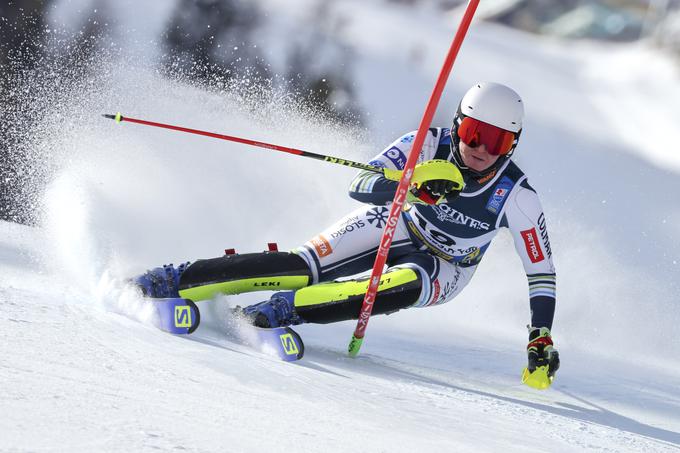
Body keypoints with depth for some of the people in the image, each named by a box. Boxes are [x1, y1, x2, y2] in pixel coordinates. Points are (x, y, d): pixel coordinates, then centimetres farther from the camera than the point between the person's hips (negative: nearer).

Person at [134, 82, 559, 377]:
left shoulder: (517, 196, -24)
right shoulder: (428, 146, -23)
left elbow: (542, 269, -14)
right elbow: (360, 186, -31)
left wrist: (541, 339, -21)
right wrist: (414, 182, -50)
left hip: (445, 268, 0)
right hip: (394, 224, 0)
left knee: (407, 286, -37)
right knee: (304, 267, -23)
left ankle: (279, 311, -38)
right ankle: (172, 281, -21)